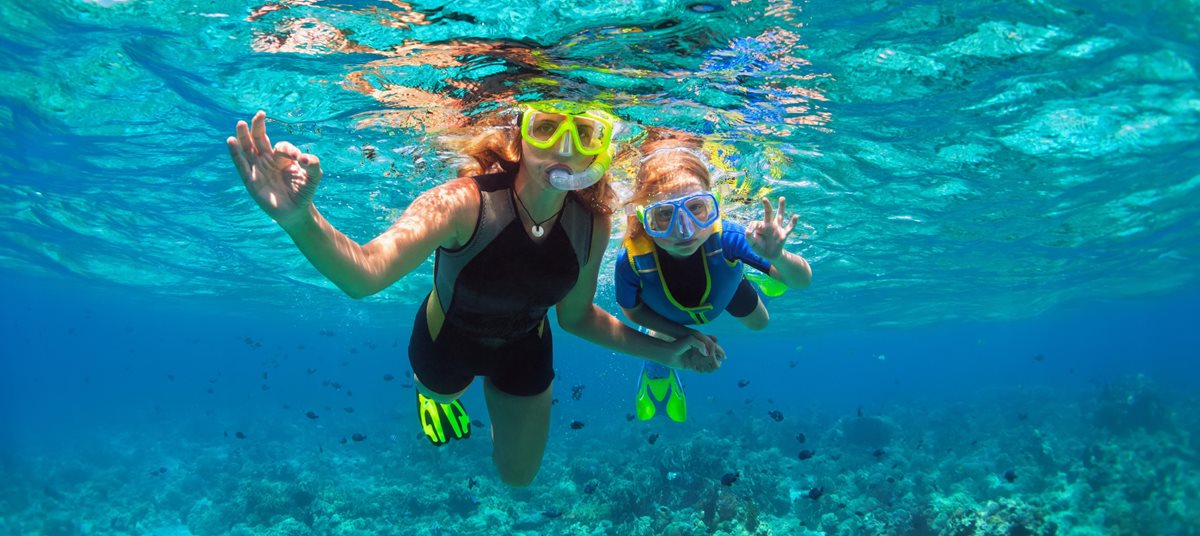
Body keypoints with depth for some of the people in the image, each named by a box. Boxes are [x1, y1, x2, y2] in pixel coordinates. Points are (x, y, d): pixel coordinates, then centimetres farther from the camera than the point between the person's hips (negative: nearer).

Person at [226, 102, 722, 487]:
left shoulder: (592, 224, -26)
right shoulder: (463, 203, -40)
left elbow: (576, 316, -8)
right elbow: (364, 274, -56)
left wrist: (662, 351, -11)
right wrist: (301, 220, -76)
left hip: (524, 349, 3)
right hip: (448, 339, -3)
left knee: (518, 475, 23)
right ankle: (433, 392, 68)